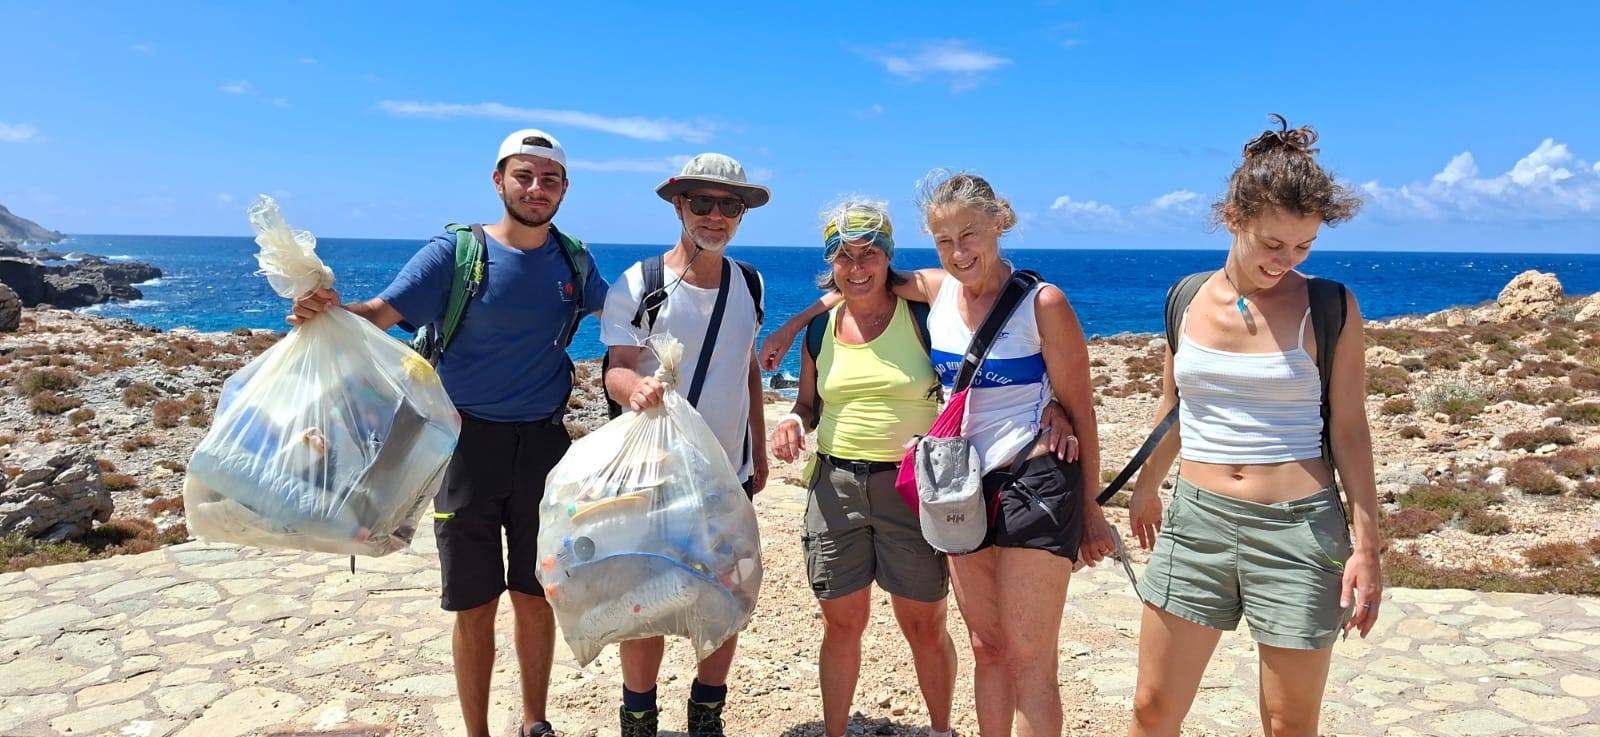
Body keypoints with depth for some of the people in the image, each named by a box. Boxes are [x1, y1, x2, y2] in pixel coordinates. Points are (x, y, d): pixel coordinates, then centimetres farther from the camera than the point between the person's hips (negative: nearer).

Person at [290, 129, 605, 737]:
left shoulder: (573, 260, 4)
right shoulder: (456, 252, -6)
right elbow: (380, 313, -16)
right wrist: (329, 309, -37)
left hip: (543, 443, 3)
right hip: (468, 441, -2)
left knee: (535, 597, 12)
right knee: (474, 606, 5)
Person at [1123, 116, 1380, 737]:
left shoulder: (1330, 308, -5)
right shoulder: (1188, 298, 2)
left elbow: (1349, 431, -1)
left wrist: (1366, 546, -4)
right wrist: (1146, 488, 26)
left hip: (1299, 528, -2)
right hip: (1196, 520, 3)